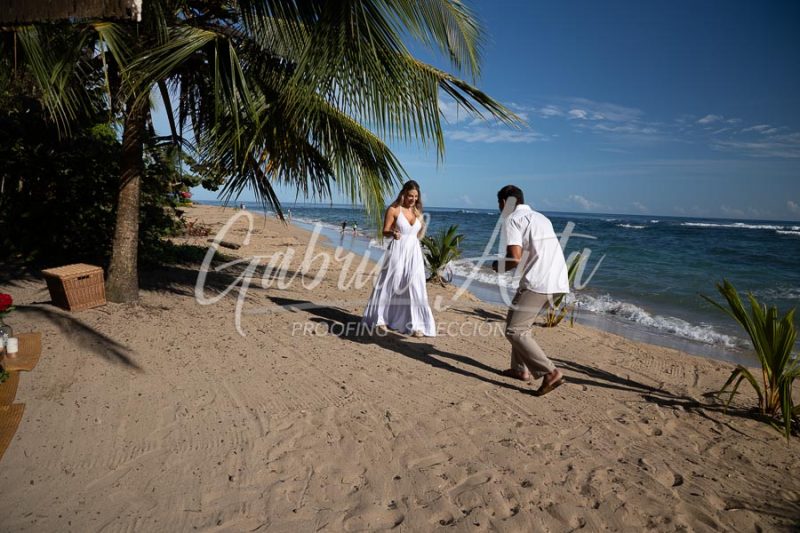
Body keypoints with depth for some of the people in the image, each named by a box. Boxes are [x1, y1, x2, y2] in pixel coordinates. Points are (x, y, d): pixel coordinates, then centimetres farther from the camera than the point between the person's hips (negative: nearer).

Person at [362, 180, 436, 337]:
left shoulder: (417, 211, 11)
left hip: (414, 253, 4)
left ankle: (416, 325, 1)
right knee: (389, 285, 3)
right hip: (397, 252, -4)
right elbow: (385, 231, -5)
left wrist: (423, 227, -1)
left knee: (415, 288, -3)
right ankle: (381, 319, 18)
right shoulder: (394, 209, -4)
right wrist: (393, 233, -26)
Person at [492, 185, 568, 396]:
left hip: (538, 282, -9)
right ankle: (520, 369, 28)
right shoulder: (540, 218, 23)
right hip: (556, 280, 9)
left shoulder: (512, 220, -4)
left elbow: (515, 258, -15)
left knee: (514, 330, -5)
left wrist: (498, 266, 5)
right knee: (518, 322, 22)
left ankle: (550, 373, -10)